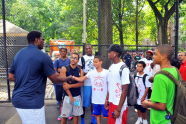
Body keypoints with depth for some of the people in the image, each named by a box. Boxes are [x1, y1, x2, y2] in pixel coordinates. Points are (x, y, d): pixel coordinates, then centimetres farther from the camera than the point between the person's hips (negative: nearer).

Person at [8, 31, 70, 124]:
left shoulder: (18, 54, 9)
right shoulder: (43, 56, -13)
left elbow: (11, 76, 14)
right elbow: (55, 79, -8)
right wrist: (67, 79, 10)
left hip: (17, 98, 8)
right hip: (32, 101, -8)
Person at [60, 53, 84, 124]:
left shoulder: (80, 71, 3)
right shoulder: (64, 69, -6)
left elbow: (81, 83, -7)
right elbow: (64, 84, -12)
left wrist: (70, 86, -21)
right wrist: (70, 96, -15)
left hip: (77, 96, 3)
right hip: (67, 95, -3)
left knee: (76, 115, 11)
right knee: (64, 115, 4)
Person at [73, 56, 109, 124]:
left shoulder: (106, 72, -8)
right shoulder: (91, 72, -1)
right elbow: (81, 79, -8)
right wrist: (73, 77, -25)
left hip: (104, 99, -3)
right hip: (95, 100, 3)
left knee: (107, 115, 7)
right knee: (97, 114, 17)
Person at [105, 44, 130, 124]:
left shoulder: (123, 68, -17)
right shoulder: (111, 67, 7)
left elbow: (125, 90, -17)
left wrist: (118, 109, -18)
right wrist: (107, 99, 14)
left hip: (119, 105, -8)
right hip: (111, 103, 8)